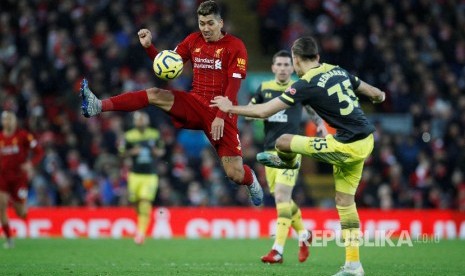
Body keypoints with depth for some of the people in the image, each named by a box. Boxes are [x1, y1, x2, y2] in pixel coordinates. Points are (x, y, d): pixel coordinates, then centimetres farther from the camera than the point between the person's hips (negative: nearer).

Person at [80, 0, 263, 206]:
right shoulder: (193, 40, 7)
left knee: (235, 175, -9)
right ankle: (98, 107, -32)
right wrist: (148, 46, -6)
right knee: (155, 95, -21)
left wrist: (221, 117, -21)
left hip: (220, 113, -4)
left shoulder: (235, 46, -8)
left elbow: (234, 85, -14)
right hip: (195, 104, 4)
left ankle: (250, 179, 29)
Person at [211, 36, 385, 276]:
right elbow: (375, 94, 21)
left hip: (347, 146, -8)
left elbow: (263, 111, -11)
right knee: (345, 201, 15)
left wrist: (230, 108, 3)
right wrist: (379, 95, 47)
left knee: (283, 142, 4)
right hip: (366, 142, 8)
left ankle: (288, 161, 41)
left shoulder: (306, 85, -12)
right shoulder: (339, 71, 10)